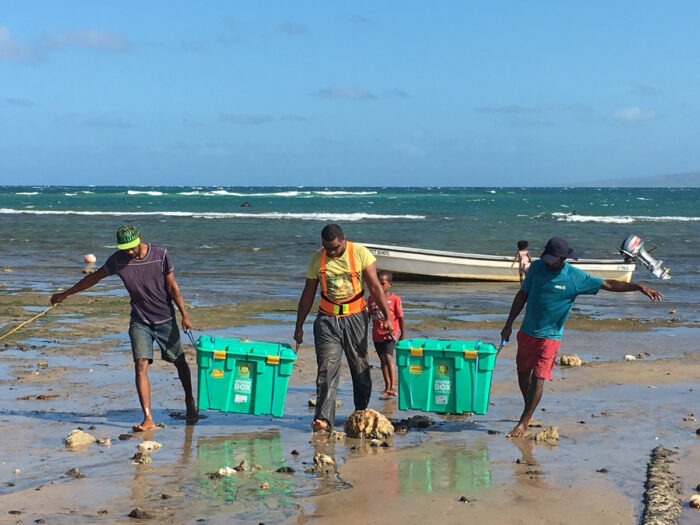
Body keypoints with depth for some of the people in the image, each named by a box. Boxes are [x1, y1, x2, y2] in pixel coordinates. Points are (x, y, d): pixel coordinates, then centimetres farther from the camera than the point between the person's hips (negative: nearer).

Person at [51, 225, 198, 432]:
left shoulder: (160, 255, -12)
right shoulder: (118, 260, -8)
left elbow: (172, 287, -6)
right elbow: (94, 277, 5)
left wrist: (185, 315, -8)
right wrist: (65, 294, 10)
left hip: (165, 319, -1)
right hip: (140, 321, 1)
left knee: (179, 362, 12)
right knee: (141, 365, -14)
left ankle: (190, 402, 38)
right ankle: (148, 419, -18)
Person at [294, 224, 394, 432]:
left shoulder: (360, 253, -7)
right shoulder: (317, 259, 0)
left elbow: (375, 287, -8)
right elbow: (308, 294, 7)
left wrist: (387, 317, -15)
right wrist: (299, 326, 9)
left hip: (355, 317, -1)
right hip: (327, 320, 1)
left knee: (360, 368, 8)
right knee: (327, 369, -10)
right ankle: (323, 418, -17)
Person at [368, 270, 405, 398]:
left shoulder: (394, 299, -5)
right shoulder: (372, 298, 7)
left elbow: (400, 317, -1)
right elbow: (368, 315, 14)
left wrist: (403, 334, 1)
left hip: (390, 333, -5)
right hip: (377, 334, 5)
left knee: (388, 357, -19)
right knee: (382, 360, 13)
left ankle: (393, 386, -19)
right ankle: (387, 386, 22)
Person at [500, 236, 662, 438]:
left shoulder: (576, 277, -11)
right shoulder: (536, 267, -3)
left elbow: (608, 284, -7)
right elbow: (522, 295, 6)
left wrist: (639, 287, -16)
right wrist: (508, 324, 6)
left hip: (549, 336, -4)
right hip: (526, 332, 4)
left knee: (538, 379, -8)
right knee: (523, 374, 13)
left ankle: (523, 422, 2)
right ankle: (529, 413, 36)